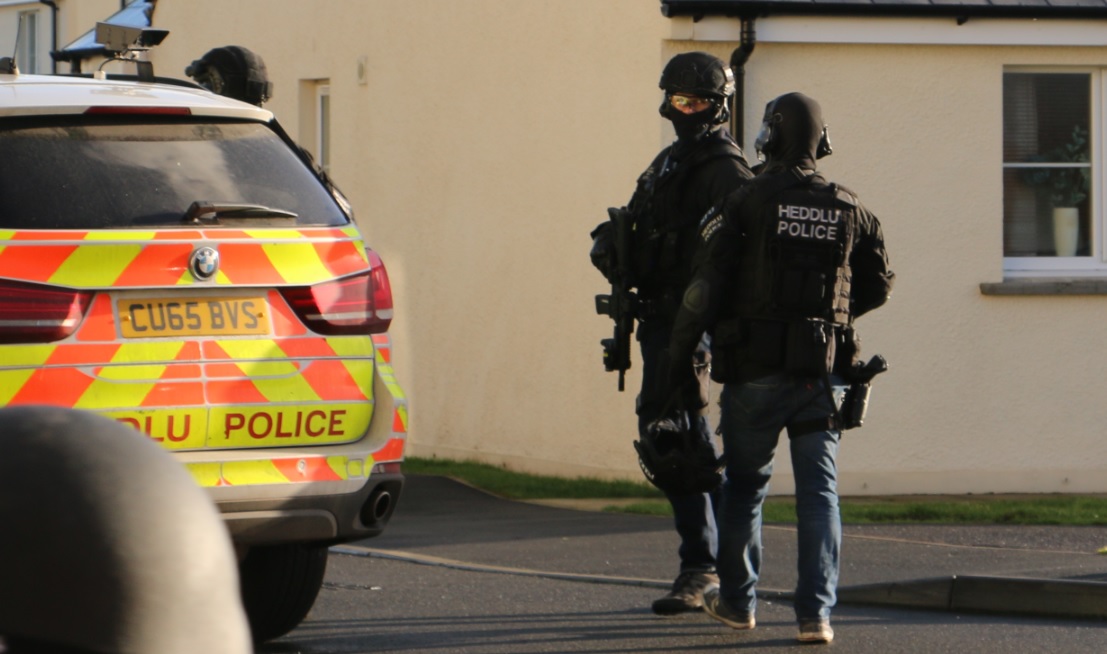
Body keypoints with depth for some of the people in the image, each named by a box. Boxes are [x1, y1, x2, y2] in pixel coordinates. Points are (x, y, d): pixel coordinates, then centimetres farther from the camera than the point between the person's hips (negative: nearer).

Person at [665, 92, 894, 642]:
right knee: (818, 489, 2)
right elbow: (879, 284, 15)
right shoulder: (848, 210, 5)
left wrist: (678, 354, -3)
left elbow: (705, 285, -10)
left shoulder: (745, 204, -6)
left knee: (745, 485, 14)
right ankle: (816, 612, -8)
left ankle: (737, 601, 26)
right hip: (822, 371, 2)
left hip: (756, 371, -2)